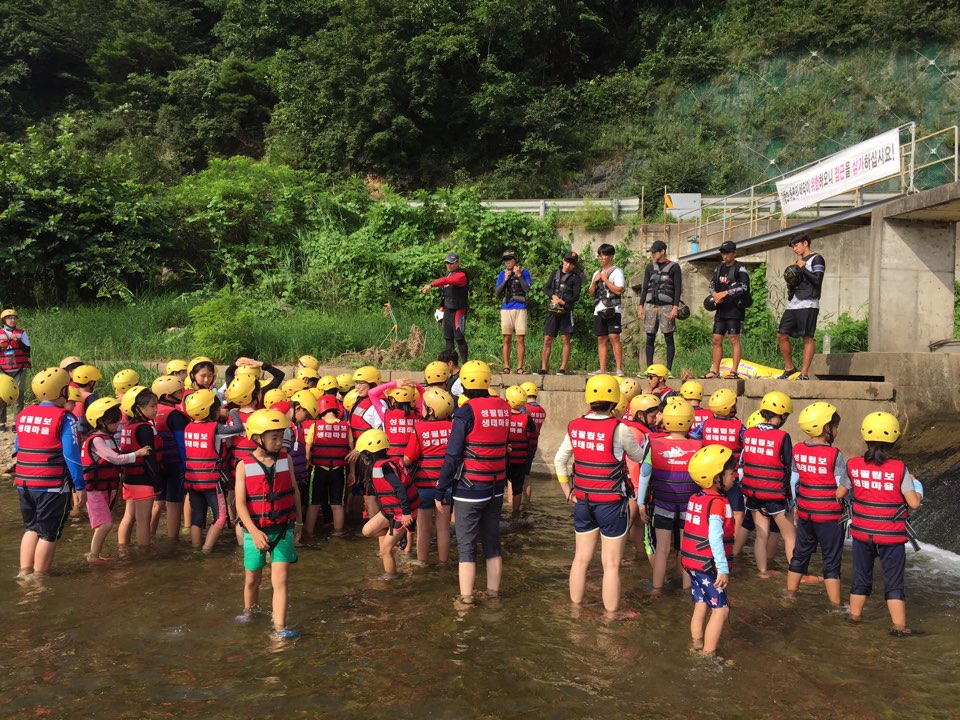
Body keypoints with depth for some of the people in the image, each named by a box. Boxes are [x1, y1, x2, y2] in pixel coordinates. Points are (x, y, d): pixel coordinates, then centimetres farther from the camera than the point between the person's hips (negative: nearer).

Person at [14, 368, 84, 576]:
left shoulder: (23, 414, 7)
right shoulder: (64, 418, -12)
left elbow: (19, 448, 15)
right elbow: (71, 455, -14)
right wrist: (81, 487, -9)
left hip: (23, 483, 6)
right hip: (52, 487, -6)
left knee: (31, 528, 21)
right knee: (48, 533, 6)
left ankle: (24, 572, 22)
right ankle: (39, 576, 13)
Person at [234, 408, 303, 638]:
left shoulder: (285, 460, -3)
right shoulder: (244, 466, -9)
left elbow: (294, 492, 8)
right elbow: (240, 503, -14)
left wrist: (298, 522, 13)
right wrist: (254, 532, -24)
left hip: (283, 529, 1)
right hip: (255, 531, 0)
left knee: (280, 579, -8)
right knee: (252, 578, 17)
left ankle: (279, 627, -7)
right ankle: (248, 610, 43)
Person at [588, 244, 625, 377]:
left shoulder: (617, 272, 0)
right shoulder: (597, 273, 19)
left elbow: (619, 291, -12)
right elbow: (591, 294, 17)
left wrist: (605, 279, -9)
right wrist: (595, 281, 1)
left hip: (613, 310, -6)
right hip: (599, 310, 6)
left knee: (614, 337, -14)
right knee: (601, 339, 5)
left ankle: (619, 369, -15)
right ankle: (602, 369, 7)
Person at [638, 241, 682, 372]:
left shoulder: (674, 267, 2)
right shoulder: (650, 267, 14)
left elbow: (677, 288, -2)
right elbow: (645, 287, 14)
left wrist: (675, 307, -11)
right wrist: (641, 306, 7)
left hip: (666, 306, -4)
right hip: (651, 306, 4)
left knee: (668, 338, -3)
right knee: (650, 338, 3)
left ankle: (668, 369, -1)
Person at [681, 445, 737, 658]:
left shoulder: (695, 498, 8)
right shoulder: (718, 502, -18)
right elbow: (715, 538, -24)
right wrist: (723, 569, -22)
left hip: (692, 562, 8)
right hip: (708, 566, -8)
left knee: (700, 606, 16)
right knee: (720, 609, 0)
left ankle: (697, 646, 21)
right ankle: (708, 654, 1)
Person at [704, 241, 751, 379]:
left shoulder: (740, 268, -4)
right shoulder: (719, 268, 17)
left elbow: (744, 287, -16)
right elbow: (711, 284, 19)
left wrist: (725, 293, -18)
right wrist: (714, 294, -3)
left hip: (734, 308, -7)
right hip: (721, 308, 7)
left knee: (734, 339, -8)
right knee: (716, 340, 6)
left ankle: (734, 371, -7)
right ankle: (715, 371, 12)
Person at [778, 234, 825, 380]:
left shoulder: (816, 259, 1)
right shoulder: (798, 262, 24)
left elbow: (817, 280, -12)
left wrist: (802, 268, -7)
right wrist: (790, 277, 8)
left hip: (808, 304, -8)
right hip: (793, 304, 8)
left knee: (807, 338, -8)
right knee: (782, 335, 2)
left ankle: (804, 373, -8)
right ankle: (789, 368, 14)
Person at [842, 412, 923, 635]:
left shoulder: (853, 466, -7)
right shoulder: (899, 469, -15)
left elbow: (839, 494, 4)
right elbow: (914, 503, -14)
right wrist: (916, 485, 5)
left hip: (862, 532, 3)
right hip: (890, 535, -3)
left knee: (861, 575, 19)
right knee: (893, 581, 9)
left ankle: (855, 615, 30)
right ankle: (899, 625, 9)